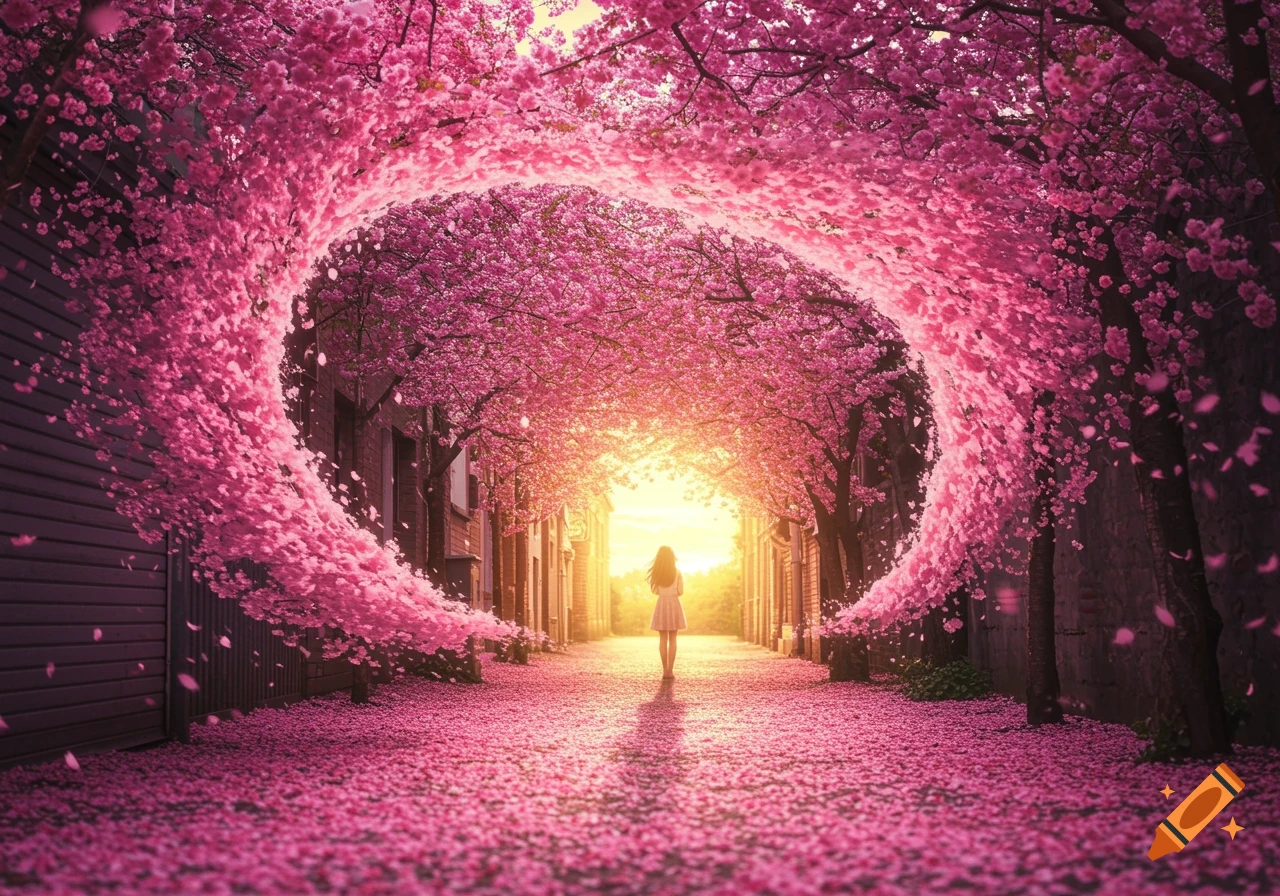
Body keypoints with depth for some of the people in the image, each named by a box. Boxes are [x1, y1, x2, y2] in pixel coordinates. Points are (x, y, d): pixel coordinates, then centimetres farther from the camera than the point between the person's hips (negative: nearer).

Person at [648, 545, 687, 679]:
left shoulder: (656, 573, -1)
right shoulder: (677, 572, -4)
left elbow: (655, 591, 2)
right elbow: (680, 592, -5)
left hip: (661, 605, 1)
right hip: (674, 605, -1)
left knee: (663, 639, 4)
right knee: (672, 639, 2)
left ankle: (665, 670, 0)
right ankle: (670, 670, -3)